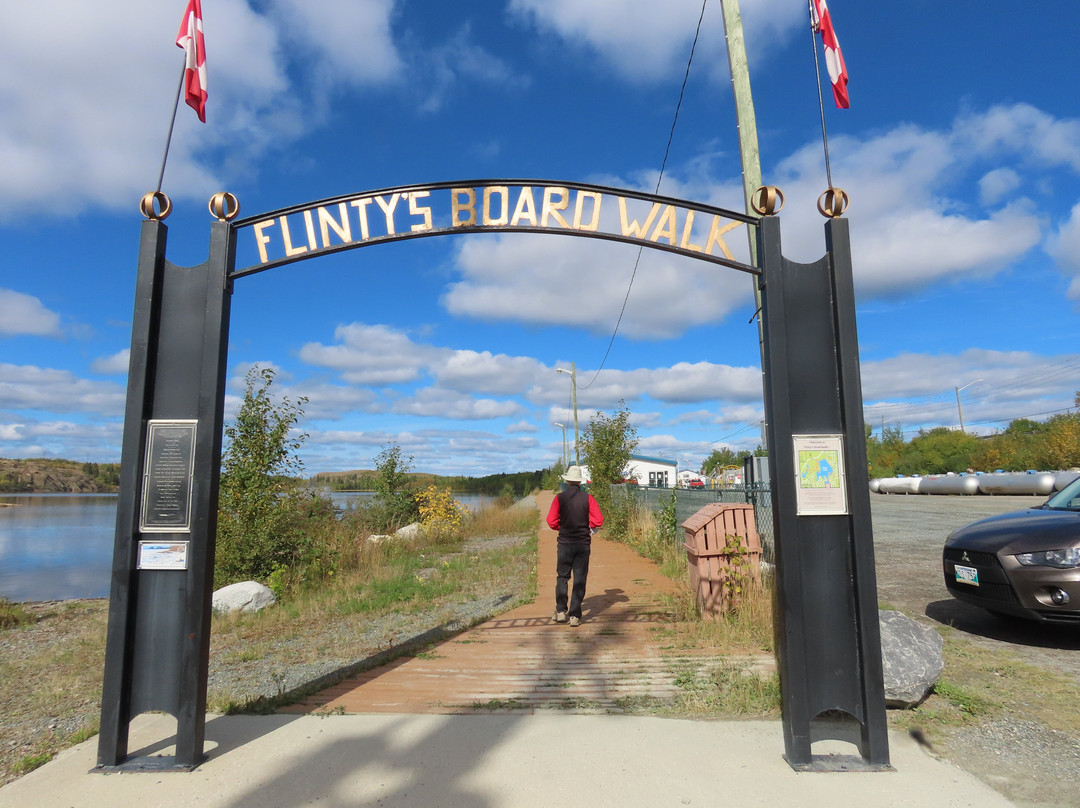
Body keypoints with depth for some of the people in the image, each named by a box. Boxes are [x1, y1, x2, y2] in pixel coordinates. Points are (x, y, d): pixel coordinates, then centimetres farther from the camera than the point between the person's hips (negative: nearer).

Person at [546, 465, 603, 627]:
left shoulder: (560, 498, -5)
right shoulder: (587, 498, -4)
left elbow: (551, 521, -8)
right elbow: (598, 520, -9)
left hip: (565, 542, 0)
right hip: (583, 543, 0)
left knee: (562, 577, 12)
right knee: (580, 579, 6)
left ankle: (561, 611, 9)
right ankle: (574, 616, 5)